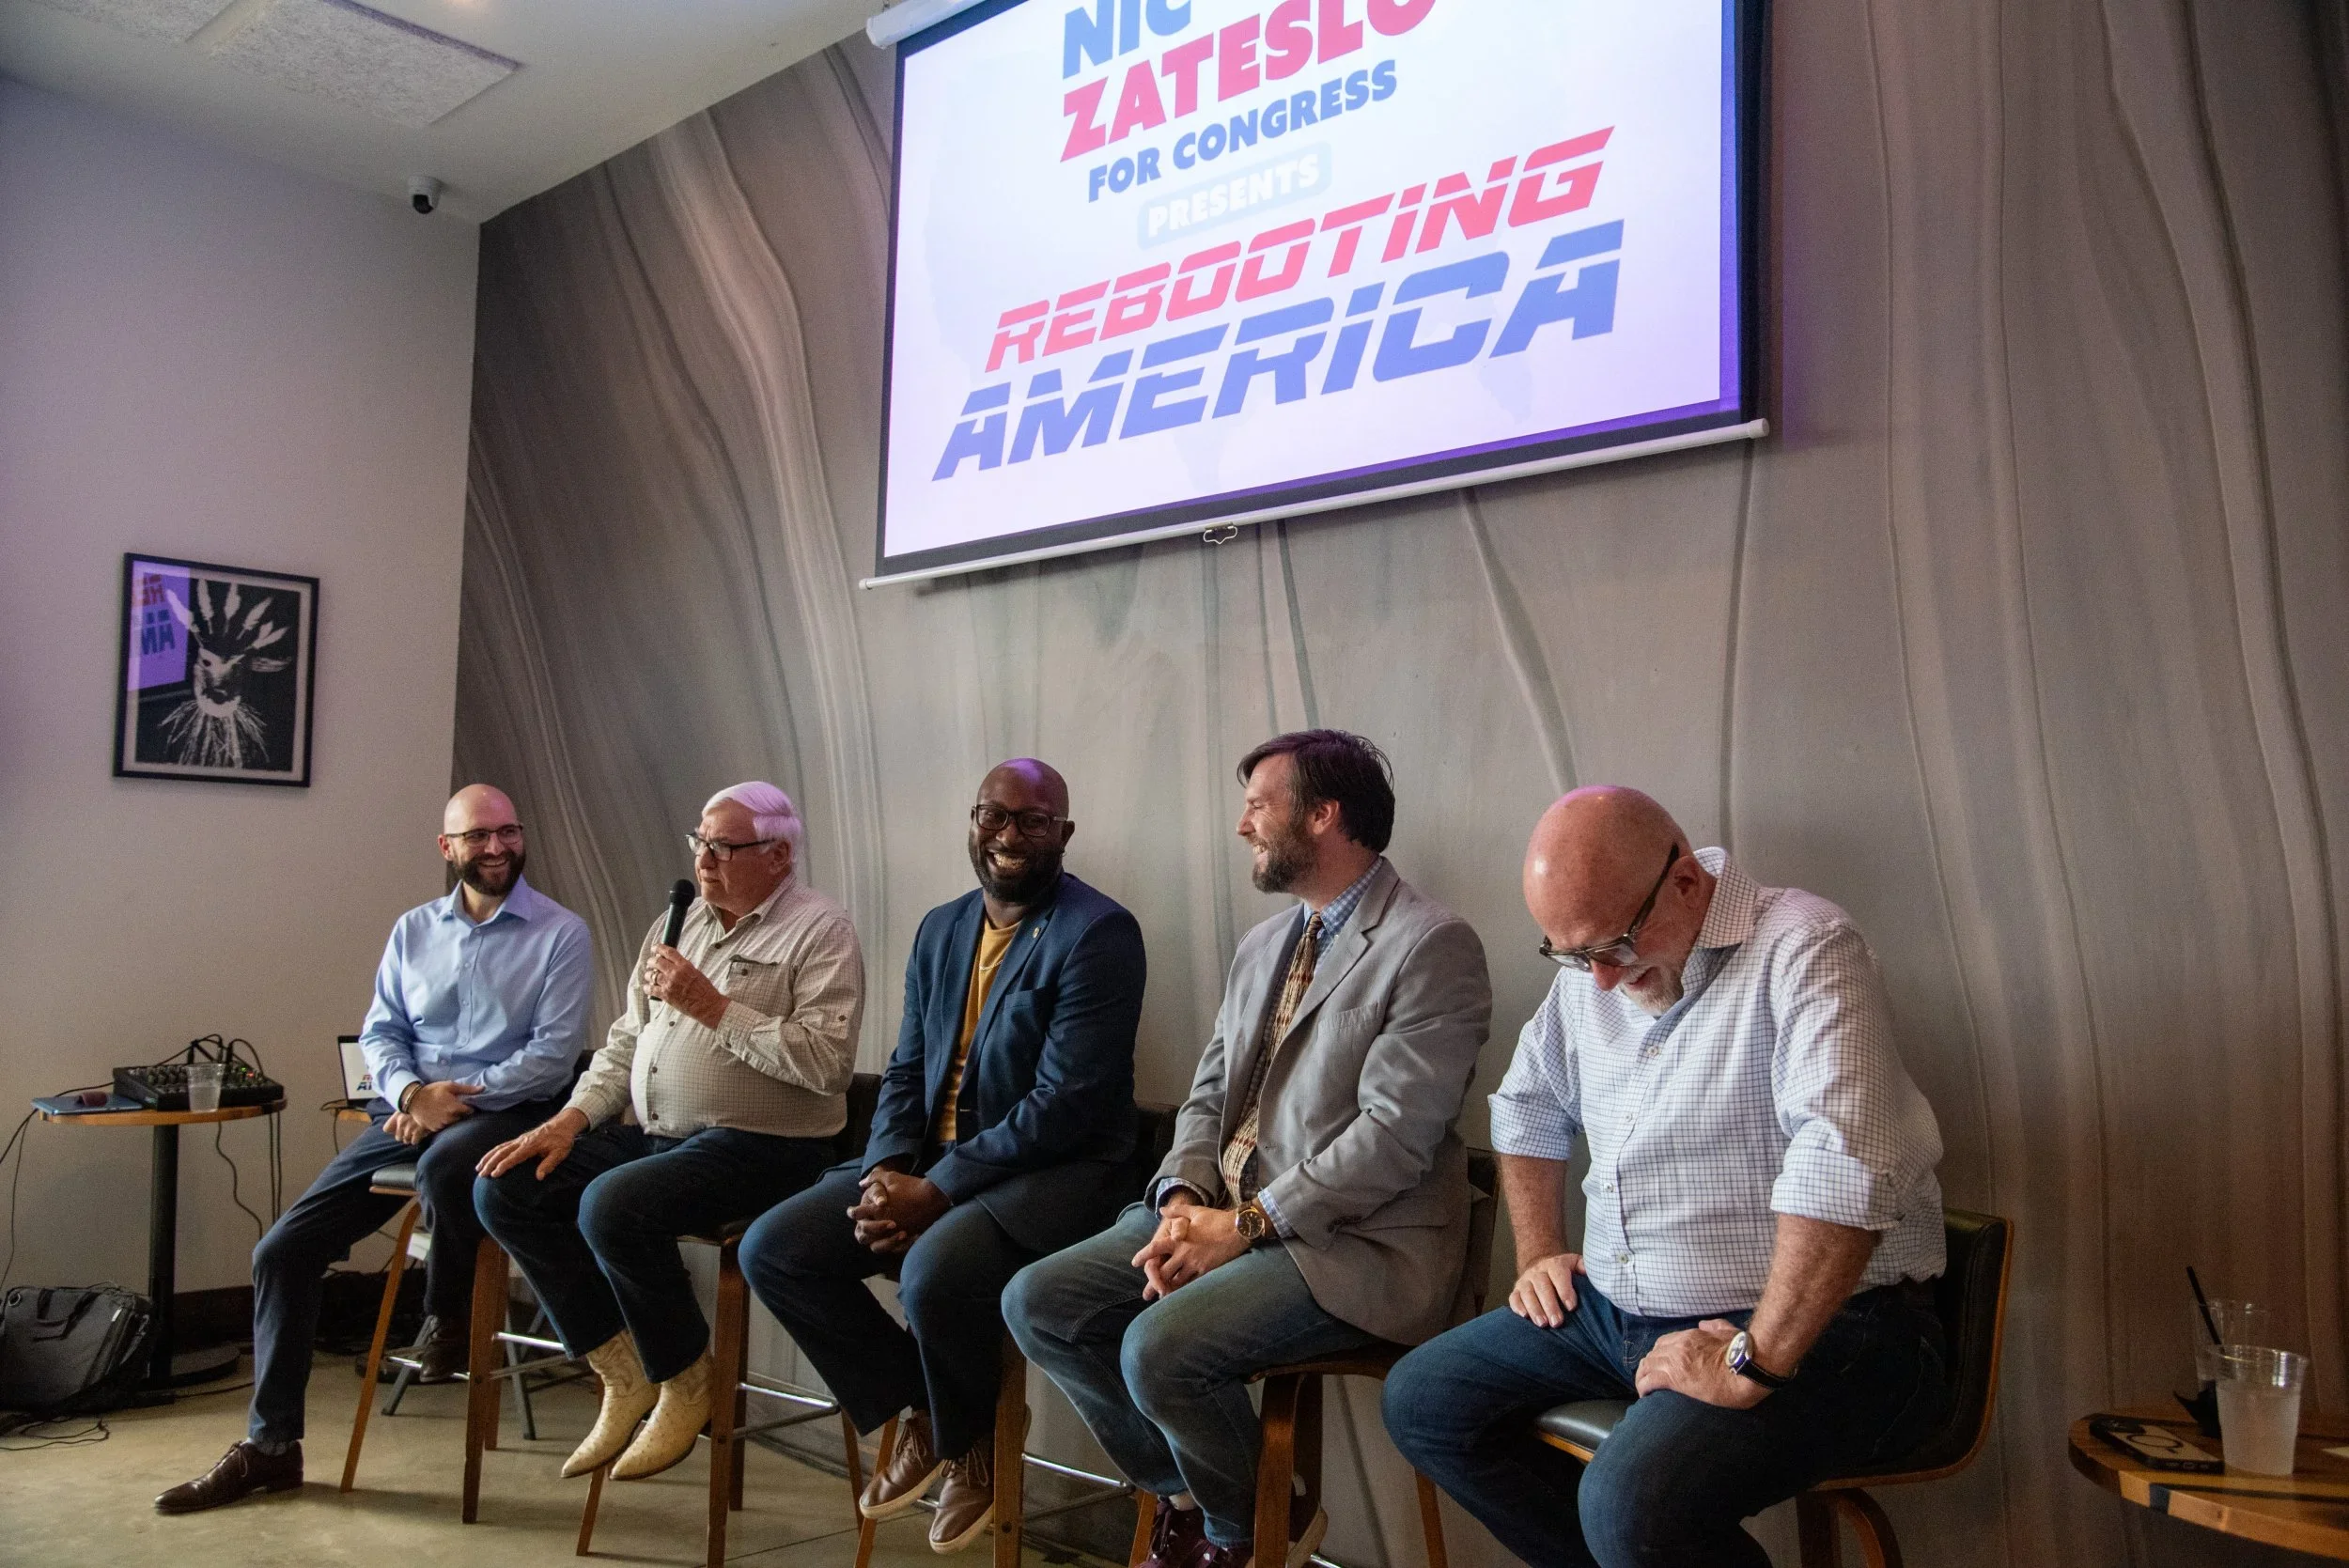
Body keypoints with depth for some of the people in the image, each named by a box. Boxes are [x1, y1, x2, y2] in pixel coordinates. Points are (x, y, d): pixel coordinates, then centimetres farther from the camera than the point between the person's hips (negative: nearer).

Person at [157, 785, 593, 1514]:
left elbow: (555, 1050, -9)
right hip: (408, 1109, 6)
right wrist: (410, 1092, -8)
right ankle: (270, 1445, 10)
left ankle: (448, 1317, -10)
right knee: (284, 1248, -4)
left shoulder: (561, 933, -3)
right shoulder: (414, 929, 14)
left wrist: (460, 1097, -17)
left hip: (503, 1111, -5)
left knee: (444, 1164, -40)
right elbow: (379, 1032, 12)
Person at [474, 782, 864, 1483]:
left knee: (612, 1205, -30)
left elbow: (826, 1061, -21)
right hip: (653, 1133, 8)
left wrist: (714, 1008, -19)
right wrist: (571, 1118, 3)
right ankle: (623, 1370, 5)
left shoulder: (820, 930, -8)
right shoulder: (680, 921, 16)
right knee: (505, 1187, -5)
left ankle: (686, 1382, -4)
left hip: (759, 1145, -8)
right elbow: (626, 1041, 18)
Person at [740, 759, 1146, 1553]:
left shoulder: (1097, 934, -14)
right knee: (770, 1248, -7)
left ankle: (969, 1438, 1)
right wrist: (887, 1172, -8)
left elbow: (1065, 1102, -20)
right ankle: (916, 1406, 12)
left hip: (1055, 1170, -7)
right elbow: (905, 1071, 12)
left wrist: (938, 1191, -21)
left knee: (934, 1272, -34)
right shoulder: (940, 929, 11)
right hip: (927, 1164, 7)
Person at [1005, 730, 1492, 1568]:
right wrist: (1184, 1200, -5)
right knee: (1035, 1303, -3)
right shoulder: (1262, 945, 15)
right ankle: (1187, 1496, 16)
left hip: (1350, 1243, -8)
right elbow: (1208, 1097, 15)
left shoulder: (1432, 947, -12)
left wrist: (1245, 1225, -19)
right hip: (1222, 1211, 8)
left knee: (1159, 1348, -26)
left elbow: (1394, 1133, -19)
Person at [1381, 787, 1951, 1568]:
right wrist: (1539, 1251, 14)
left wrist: (1754, 1364, -28)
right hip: (1615, 1310, 8)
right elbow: (1528, 1105, 25)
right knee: (1420, 1401, 4)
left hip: (1809, 1323, -8)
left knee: (1633, 1501, -31)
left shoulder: (1802, 948, -18)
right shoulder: (1588, 972, 8)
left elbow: (1845, 1170, -30)